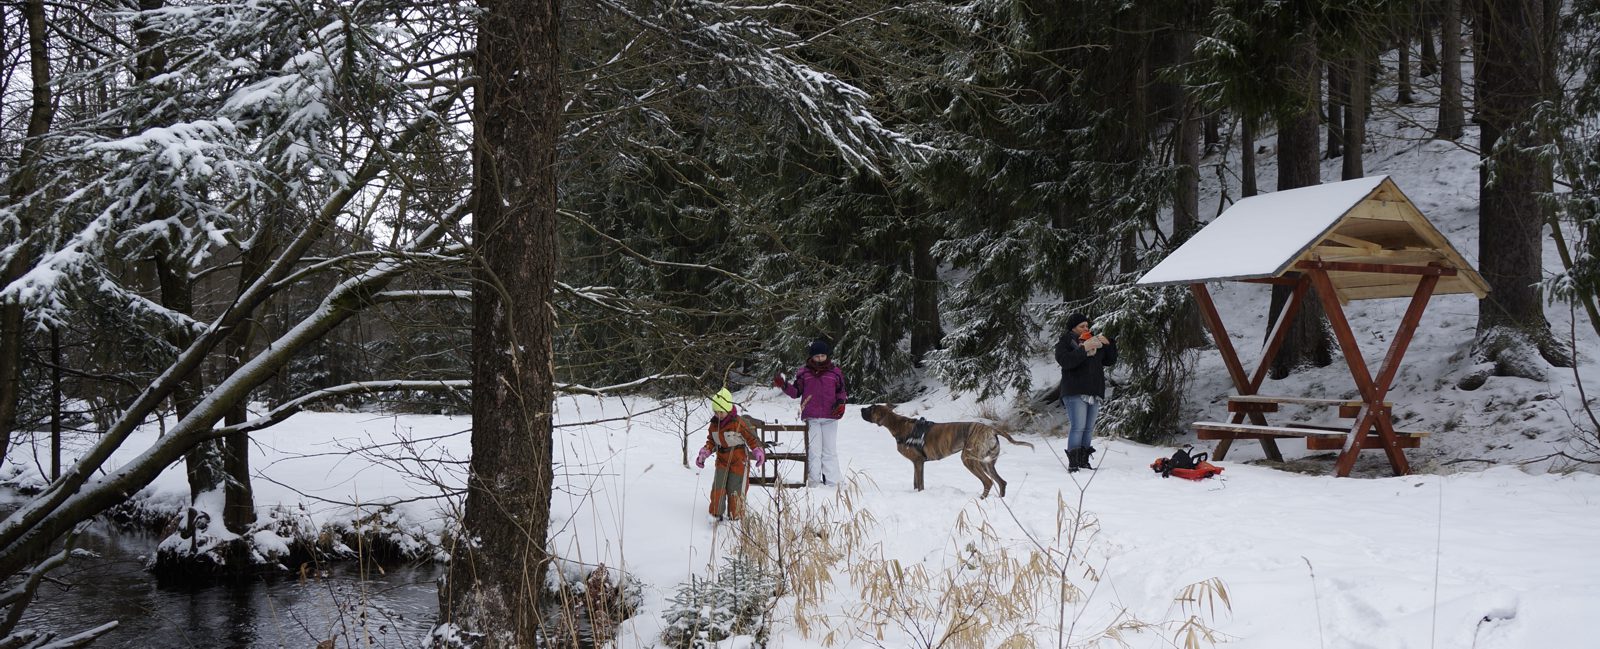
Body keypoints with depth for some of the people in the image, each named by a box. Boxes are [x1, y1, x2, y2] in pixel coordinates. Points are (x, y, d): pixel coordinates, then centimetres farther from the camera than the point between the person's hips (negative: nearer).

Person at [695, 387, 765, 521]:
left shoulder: (738, 423, -16)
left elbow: (752, 438, -11)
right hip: (722, 460, 5)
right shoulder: (714, 424, 2)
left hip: (739, 461, -5)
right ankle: (715, 515, 9)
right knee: (717, 488, -5)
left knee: (735, 490, -1)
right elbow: (711, 441, 15)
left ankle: (735, 518, 13)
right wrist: (703, 454, 3)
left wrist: (759, 452, -24)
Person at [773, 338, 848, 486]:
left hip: (830, 417, 0)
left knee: (830, 451, 2)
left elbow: (841, 391, 15)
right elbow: (796, 392, 10)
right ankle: (814, 482, 3)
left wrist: (841, 402, -3)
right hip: (811, 418, 0)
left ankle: (832, 482, 3)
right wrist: (784, 385, -6)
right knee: (813, 451, 0)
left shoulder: (835, 372, 8)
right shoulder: (803, 373, 7)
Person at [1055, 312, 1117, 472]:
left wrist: (1108, 344, 2)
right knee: (1078, 427, -14)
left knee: (1089, 428, 6)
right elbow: (1065, 361, -19)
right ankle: (1073, 463, -13)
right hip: (1075, 393, -6)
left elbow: (1110, 361, 18)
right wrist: (1083, 349, -23)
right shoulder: (1065, 342, 1)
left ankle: (1084, 461, 10)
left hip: (1094, 392, 6)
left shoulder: (1095, 340, 16)